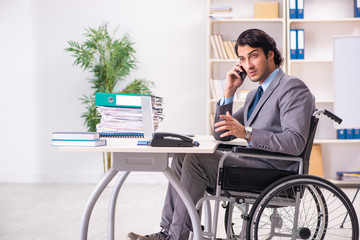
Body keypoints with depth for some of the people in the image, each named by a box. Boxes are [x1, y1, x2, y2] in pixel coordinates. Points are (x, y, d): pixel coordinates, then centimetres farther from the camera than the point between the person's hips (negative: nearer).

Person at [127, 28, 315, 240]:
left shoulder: (293, 87, -9)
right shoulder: (255, 94, 22)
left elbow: (295, 143, -22)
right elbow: (221, 135, 19)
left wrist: (247, 133, -28)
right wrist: (229, 92, 8)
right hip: (251, 163, 10)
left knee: (195, 159, -20)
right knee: (182, 156, 2)